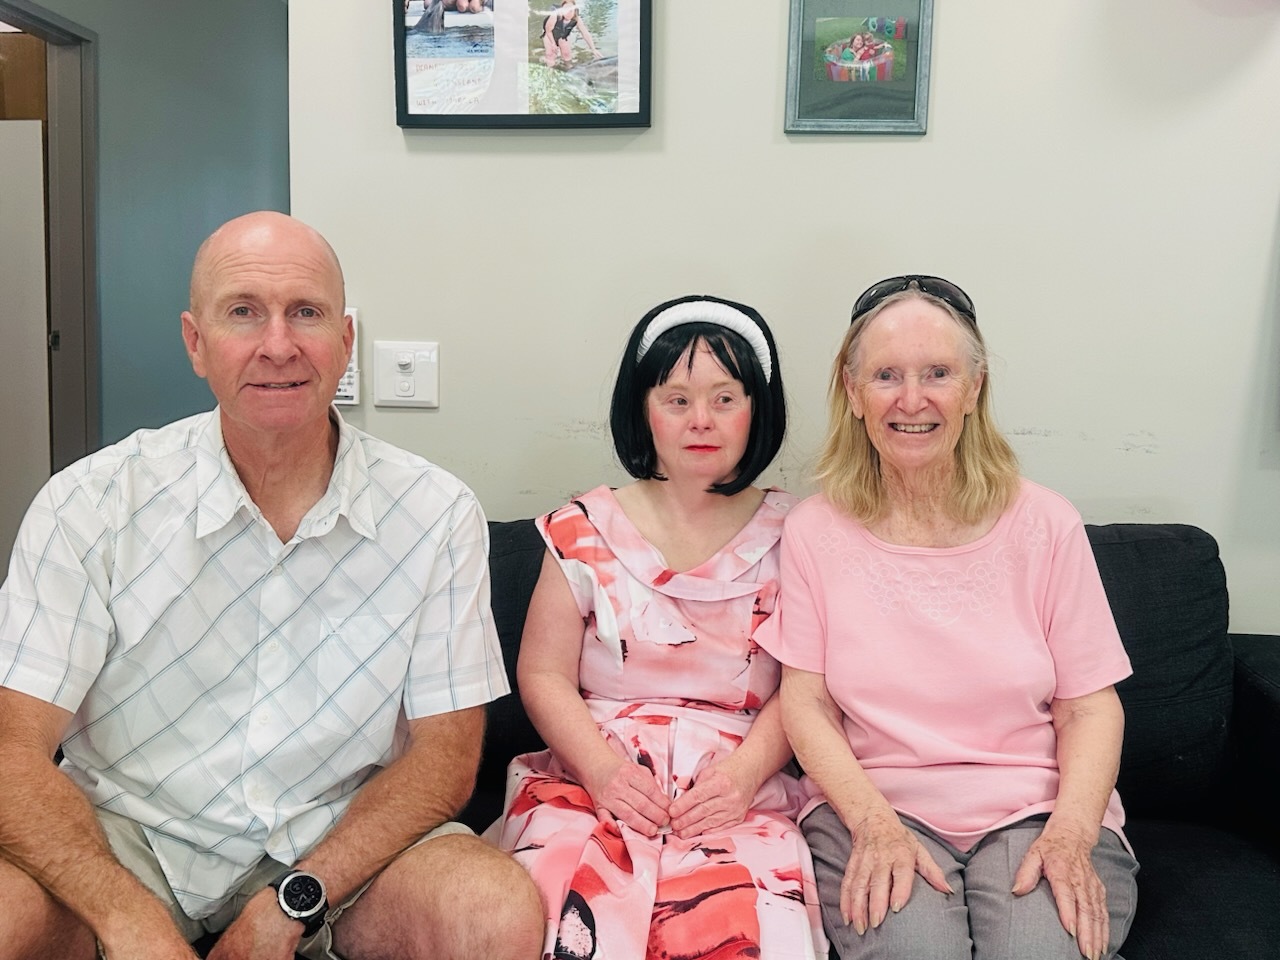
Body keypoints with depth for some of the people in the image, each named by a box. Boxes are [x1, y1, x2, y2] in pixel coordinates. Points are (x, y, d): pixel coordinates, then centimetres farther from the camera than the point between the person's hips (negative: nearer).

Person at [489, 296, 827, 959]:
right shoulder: (586, 530, 8)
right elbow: (543, 674, 5)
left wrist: (744, 772, -13)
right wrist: (602, 769, -10)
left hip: (741, 791, 0)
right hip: (592, 777, 1)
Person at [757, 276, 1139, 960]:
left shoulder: (1045, 526, 2)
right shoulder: (815, 531, 1)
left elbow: (1090, 706, 2)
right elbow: (805, 702, -1)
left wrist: (1071, 833, -14)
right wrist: (874, 822, -15)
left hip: (1036, 808, 1)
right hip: (870, 805, -1)